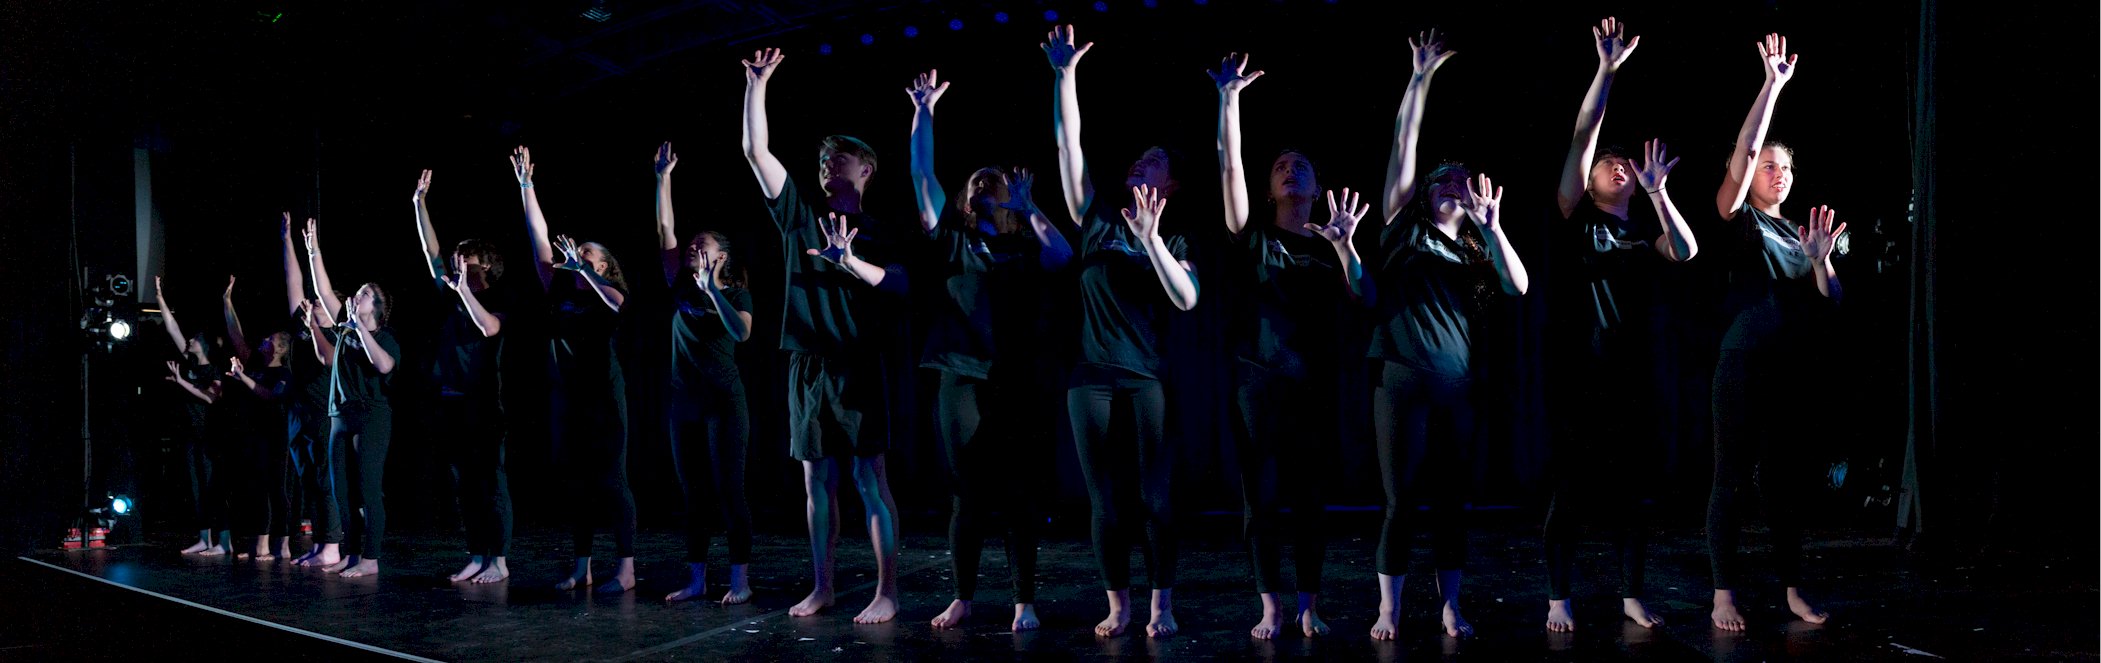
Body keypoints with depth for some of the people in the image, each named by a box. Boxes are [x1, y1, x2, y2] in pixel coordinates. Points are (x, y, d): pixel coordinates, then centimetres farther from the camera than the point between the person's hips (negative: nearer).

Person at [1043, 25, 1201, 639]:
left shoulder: (1175, 243, 7)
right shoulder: (1097, 224, 8)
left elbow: (1186, 299, -12)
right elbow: (1068, 144, 2)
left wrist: (1150, 239, -20)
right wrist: (1065, 74, -3)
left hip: (1148, 379, -1)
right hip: (1092, 378, 1)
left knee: (1155, 497, -2)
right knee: (1106, 501, 5)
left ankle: (1162, 605, 7)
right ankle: (1118, 605, 14)